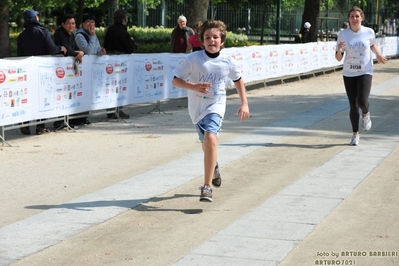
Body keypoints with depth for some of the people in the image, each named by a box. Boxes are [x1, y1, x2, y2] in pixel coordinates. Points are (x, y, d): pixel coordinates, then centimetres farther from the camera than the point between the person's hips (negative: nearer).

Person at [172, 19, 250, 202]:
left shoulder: (227, 62, -6)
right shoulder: (193, 59, -12)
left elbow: (238, 80, 12)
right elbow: (176, 80, -9)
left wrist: (244, 104, 7)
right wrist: (194, 87, -26)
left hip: (216, 106, -1)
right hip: (197, 107, 1)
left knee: (211, 139, -26)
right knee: (206, 143, 19)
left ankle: (207, 187, -21)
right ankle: (214, 166, 57)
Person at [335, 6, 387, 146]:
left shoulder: (369, 32, -4)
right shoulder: (343, 34, -5)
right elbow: (338, 58, -4)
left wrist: (378, 55, 2)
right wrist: (339, 50, -24)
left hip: (365, 72, -1)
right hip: (349, 74, 1)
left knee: (362, 101, -20)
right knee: (353, 106, 4)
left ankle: (366, 114, 17)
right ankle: (355, 134, 21)